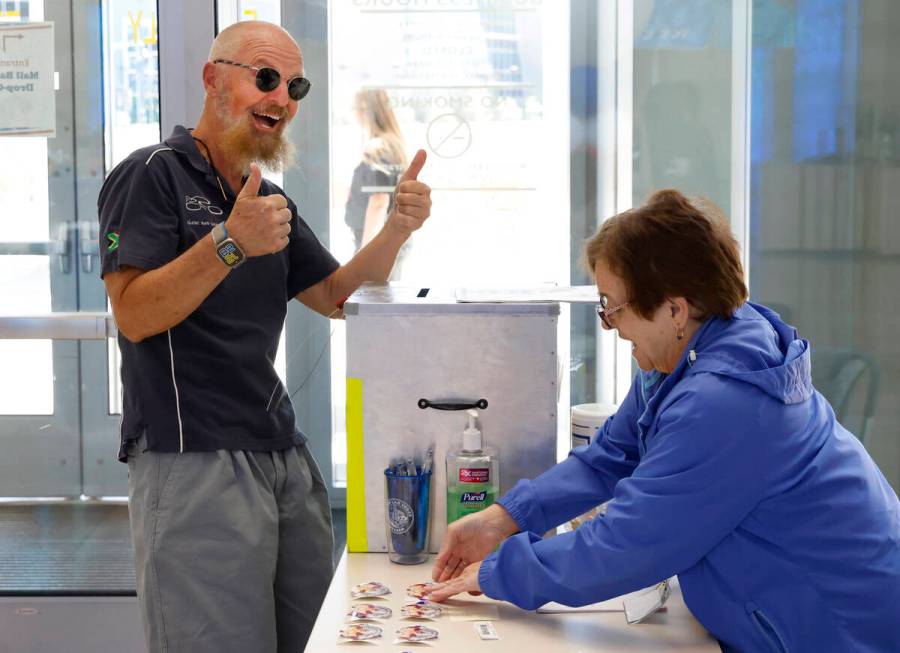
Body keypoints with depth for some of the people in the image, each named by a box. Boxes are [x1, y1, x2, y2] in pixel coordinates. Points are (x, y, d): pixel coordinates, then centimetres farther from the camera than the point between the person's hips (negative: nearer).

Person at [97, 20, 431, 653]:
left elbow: (336, 296, 18)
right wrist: (230, 244, -27)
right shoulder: (153, 175, -6)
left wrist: (397, 229, 2)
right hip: (193, 460, -7)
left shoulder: (270, 200, 18)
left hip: (284, 456, 8)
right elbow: (134, 315, -15)